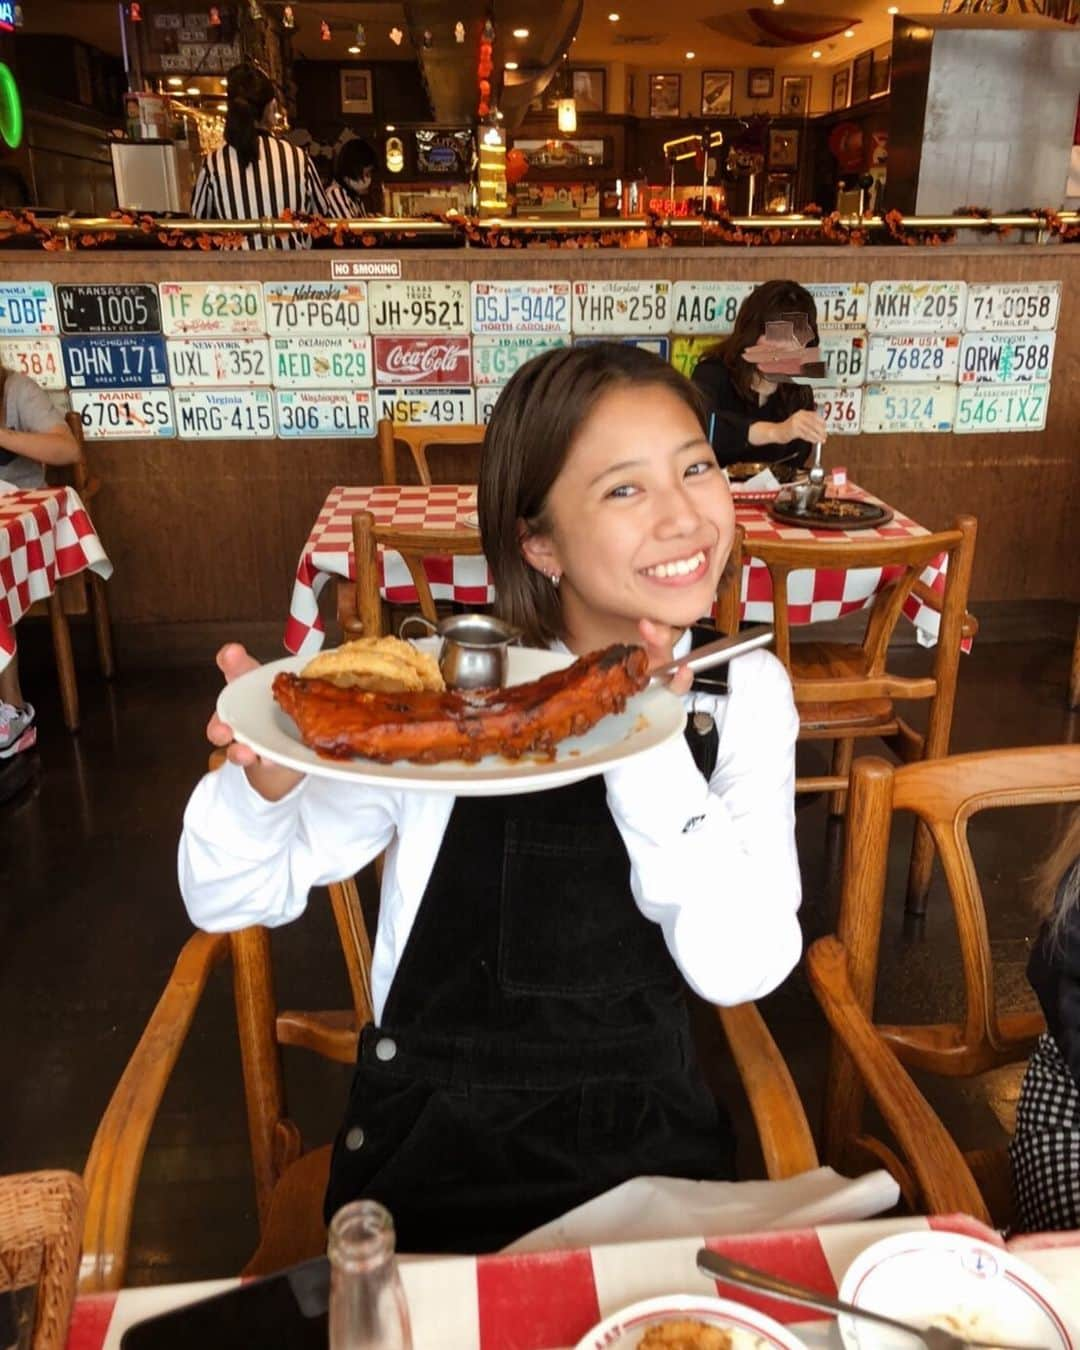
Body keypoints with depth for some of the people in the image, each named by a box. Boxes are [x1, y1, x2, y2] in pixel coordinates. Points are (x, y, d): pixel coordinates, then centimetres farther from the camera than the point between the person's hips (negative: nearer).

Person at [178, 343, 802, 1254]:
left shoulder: (745, 693, -6)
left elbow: (739, 968, -15)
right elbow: (233, 898, -7)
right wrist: (269, 777, -28)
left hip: (644, 1151, 2)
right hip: (428, 1152, -1)